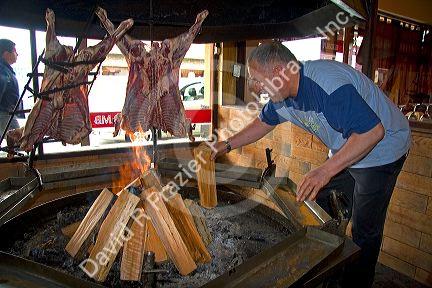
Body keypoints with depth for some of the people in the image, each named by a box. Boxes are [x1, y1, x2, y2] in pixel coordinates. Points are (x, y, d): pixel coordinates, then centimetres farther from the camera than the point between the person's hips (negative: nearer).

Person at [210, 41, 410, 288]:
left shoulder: (329, 85, -36)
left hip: (382, 150, -8)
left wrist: (326, 170, -40)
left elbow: (373, 131, -37)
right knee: (319, 202, 15)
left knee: (365, 230, -1)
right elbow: (264, 123, 10)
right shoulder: (282, 97, -7)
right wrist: (228, 145, 5)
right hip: (345, 151, 9)